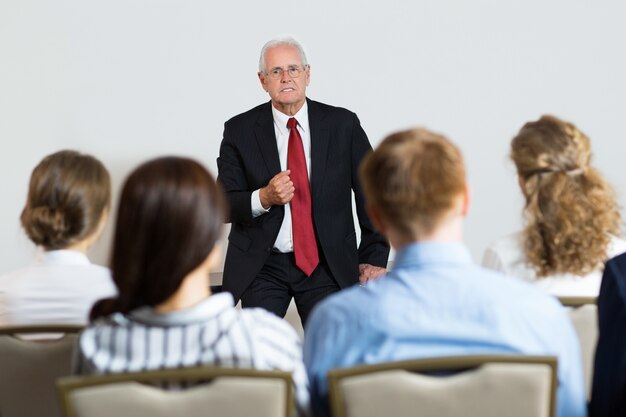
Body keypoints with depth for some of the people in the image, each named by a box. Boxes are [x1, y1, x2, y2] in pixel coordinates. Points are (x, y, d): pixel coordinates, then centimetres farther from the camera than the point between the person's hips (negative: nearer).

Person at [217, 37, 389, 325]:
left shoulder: (343, 125, 1)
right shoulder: (239, 130, 0)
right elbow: (223, 204, -2)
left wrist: (374, 257, 3)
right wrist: (264, 198, -21)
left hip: (328, 266, 0)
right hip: (261, 266, 0)